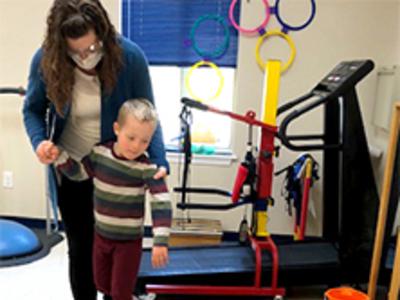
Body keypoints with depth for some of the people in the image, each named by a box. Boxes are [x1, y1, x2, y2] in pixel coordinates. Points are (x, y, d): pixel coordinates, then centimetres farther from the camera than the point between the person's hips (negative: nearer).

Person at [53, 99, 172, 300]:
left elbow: (161, 204, -27)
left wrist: (160, 241, -35)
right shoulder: (99, 153, -9)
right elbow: (78, 172, 6)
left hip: (129, 240, -5)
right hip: (101, 234, 5)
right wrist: (59, 154, -9)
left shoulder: (147, 168, -23)